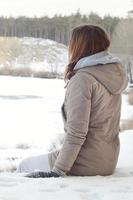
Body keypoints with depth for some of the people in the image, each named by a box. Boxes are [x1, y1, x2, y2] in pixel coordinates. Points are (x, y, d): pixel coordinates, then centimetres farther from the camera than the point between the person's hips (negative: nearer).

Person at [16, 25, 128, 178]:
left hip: (85, 165, -9)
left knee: (24, 166, 11)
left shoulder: (82, 79, -18)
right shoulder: (113, 72, 7)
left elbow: (76, 132, -24)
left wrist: (57, 172, -21)